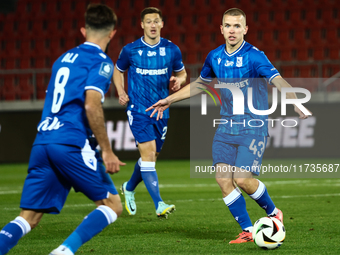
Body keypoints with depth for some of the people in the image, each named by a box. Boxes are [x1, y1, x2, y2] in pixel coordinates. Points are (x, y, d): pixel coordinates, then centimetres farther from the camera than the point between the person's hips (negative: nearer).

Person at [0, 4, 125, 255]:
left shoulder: (63, 59, 24)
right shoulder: (101, 61, 0)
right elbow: (92, 106, -14)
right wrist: (107, 151, -10)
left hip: (42, 143, 7)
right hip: (72, 143, -7)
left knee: (28, 217, 4)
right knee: (112, 205, 5)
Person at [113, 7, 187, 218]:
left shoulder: (172, 50, 1)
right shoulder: (130, 50, -4)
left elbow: (182, 73, 15)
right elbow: (118, 70, 14)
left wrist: (179, 80, -9)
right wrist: (121, 92, -2)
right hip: (138, 109, -4)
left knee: (152, 156, 13)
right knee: (149, 152, -18)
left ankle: (129, 188, 42)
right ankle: (159, 205, -22)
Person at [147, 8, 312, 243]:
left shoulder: (254, 56, -13)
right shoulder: (215, 57, 6)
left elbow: (278, 80, -27)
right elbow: (200, 84, 25)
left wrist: (295, 103, -45)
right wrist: (170, 100, 28)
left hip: (253, 128, -6)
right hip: (226, 127, 6)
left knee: (242, 179, -15)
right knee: (223, 179, -6)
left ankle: (273, 213, 13)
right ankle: (248, 230, 6)